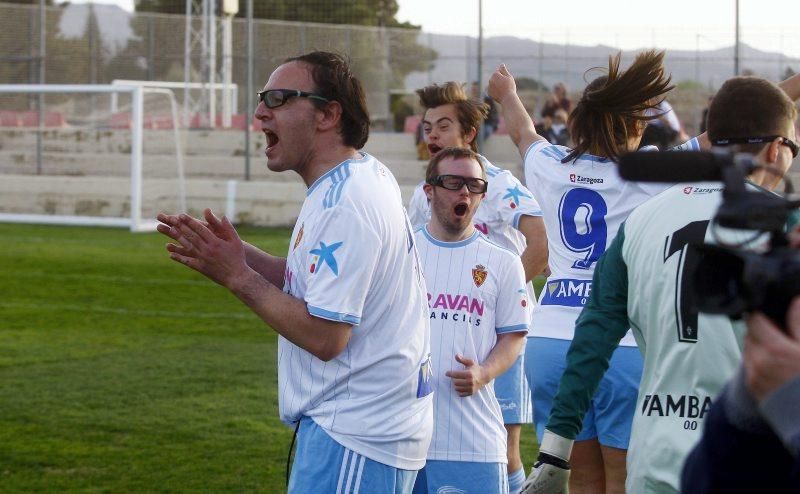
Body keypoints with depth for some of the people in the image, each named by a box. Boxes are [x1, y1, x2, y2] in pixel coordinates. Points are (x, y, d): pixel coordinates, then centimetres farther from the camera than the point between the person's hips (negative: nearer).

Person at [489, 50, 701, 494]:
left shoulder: (550, 168, 5)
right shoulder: (650, 176, -8)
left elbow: (523, 132, 28)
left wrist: (507, 94, 50)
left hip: (549, 342, 5)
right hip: (626, 347, -5)